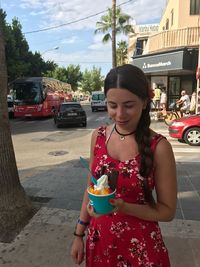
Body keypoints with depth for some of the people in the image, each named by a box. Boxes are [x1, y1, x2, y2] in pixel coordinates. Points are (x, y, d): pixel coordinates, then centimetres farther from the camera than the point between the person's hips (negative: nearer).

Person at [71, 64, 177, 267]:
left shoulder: (158, 147, -19)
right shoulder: (98, 136, -7)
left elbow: (167, 211, -11)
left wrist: (124, 208, -26)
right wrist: (79, 234, 6)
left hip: (140, 247, -3)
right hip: (99, 240, 4)